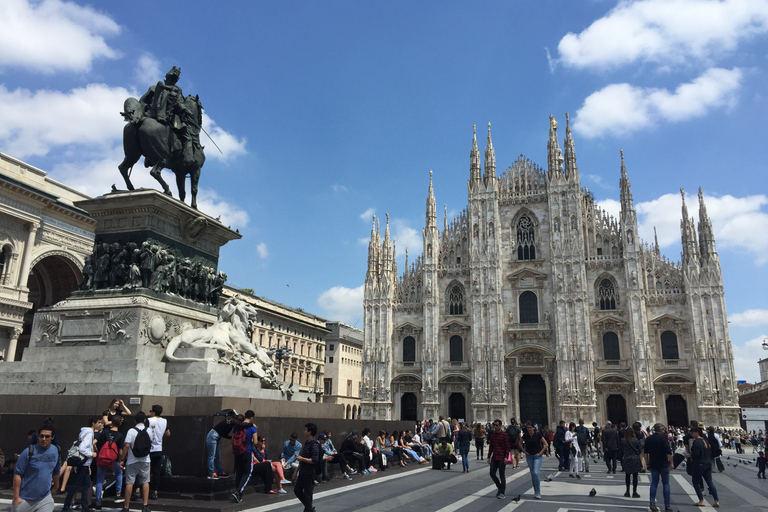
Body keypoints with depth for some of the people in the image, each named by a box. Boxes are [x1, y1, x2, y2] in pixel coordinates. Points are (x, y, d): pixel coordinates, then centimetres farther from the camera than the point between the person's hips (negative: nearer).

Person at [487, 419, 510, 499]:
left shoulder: (504, 435, -8)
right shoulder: (493, 434, 9)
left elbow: (507, 447, -9)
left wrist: (506, 457, -17)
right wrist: (489, 457, 13)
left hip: (502, 458, -6)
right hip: (494, 458, 6)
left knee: (502, 475, 0)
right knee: (492, 473, 3)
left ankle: (502, 493, 10)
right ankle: (500, 487, 24)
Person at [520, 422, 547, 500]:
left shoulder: (538, 434, -10)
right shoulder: (525, 435, -1)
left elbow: (546, 444, -5)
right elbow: (520, 443, 16)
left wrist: (540, 453, -8)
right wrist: (524, 451, 6)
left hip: (537, 456, -4)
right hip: (529, 456, 4)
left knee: (536, 473, -16)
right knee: (532, 474, 9)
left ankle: (538, 492, -6)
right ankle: (535, 491, 20)